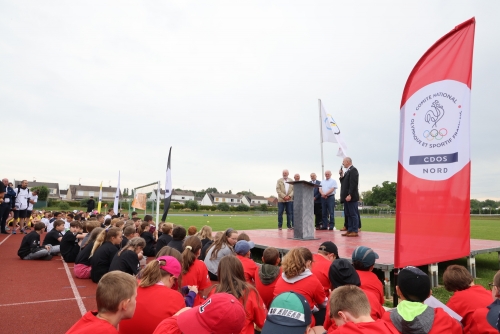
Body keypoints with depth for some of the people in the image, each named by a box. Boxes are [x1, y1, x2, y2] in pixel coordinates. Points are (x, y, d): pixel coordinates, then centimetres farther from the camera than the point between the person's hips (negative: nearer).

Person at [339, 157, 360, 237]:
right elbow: (343, 182, 18)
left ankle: (355, 231, 1)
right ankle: (350, 230, 17)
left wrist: (350, 195, -23)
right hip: (346, 197, 10)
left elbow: (353, 184, -19)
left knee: (353, 214, -3)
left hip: (351, 197, -10)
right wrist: (341, 175, 4)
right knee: (348, 215, 11)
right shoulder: (347, 171, 19)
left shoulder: (353, 170, -11)